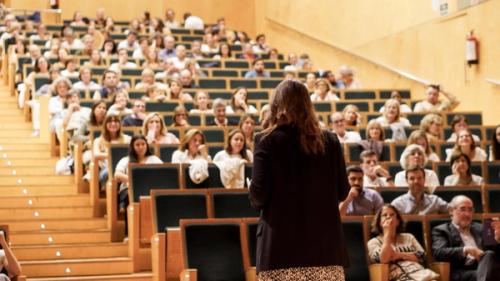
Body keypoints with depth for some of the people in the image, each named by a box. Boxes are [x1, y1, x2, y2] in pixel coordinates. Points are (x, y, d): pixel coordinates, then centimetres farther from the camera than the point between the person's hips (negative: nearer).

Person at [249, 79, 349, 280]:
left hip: (281, 247, -2)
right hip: (325, 242, 3)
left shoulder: (268, 142, -4)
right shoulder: (329, 141, 4)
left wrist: (255, 198, 14)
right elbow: (342, 192, 8)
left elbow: (258, 196, -8)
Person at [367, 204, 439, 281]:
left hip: (421, 274, 3)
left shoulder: (408, 237, 25)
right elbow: (383, 259, -6)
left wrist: (399, 255, -1)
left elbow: (422, 256, 12)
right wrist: (387, 232, 2)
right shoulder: (374, 242, 14)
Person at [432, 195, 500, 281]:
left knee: (489, 254, -34)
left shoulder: (479, 228, 28)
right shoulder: (441, 230, 13)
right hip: (459, 273, -5)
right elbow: (438, 253, -6)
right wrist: (465, 250, -19)